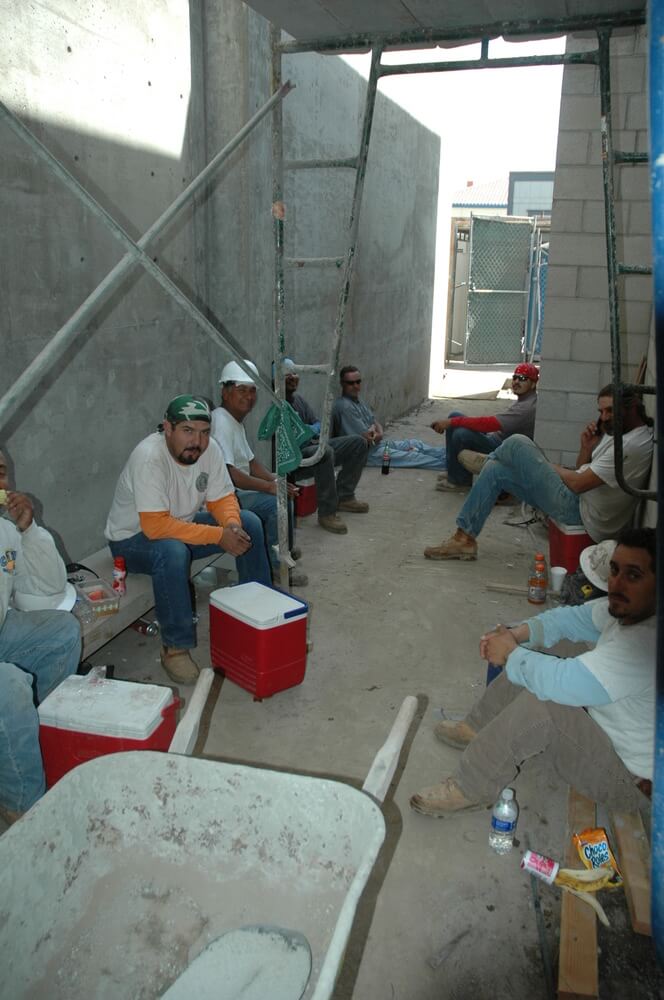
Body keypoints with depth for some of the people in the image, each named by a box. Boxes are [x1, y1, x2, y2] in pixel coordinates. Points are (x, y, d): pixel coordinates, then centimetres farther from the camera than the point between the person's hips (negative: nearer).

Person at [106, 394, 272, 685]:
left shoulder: (210, 449, -13)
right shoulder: (149, 457, -33)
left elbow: (222, 498, -3)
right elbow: (156, 526, -37)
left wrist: (232, 525, -26)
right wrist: (218, 535, -35)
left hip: (183, 524, 7)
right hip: (133, 537, -7)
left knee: (248, 523, -5)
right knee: (172, 551, -39)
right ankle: (175, 648, -22)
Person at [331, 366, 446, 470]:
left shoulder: (357, 401, 11)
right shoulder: (344, 406, -21)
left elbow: (375, 423, 14)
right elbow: (367, 438, -22)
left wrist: (379, 433, -10)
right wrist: (378, 434, 0)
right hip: (367, 452, -10)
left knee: (415, 444, 6)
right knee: (411, 456, -12)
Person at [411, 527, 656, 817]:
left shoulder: (646, 645, -36)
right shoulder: (627, 606, -8)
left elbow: (564, 682, -40)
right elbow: (574, 618, 7)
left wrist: (511, 653, -21)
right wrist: (516, 635, -9)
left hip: (628, 778, -9)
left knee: (539, 706, -30)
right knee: (525, 666, 7)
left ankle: (468, 790, -11)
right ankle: (475, 730, 27)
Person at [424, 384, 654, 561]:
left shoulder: (635, 445, -19)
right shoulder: (616, 433, 14)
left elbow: (579, 483, -21)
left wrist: (548, 467, -3)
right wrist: (588, 447, -3)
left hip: (578, 510, -10)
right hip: (578, 502, 10)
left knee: (518, 443, -11)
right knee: (496, 470, 6)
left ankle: (487, 460, 23)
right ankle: (464, 538, 9)